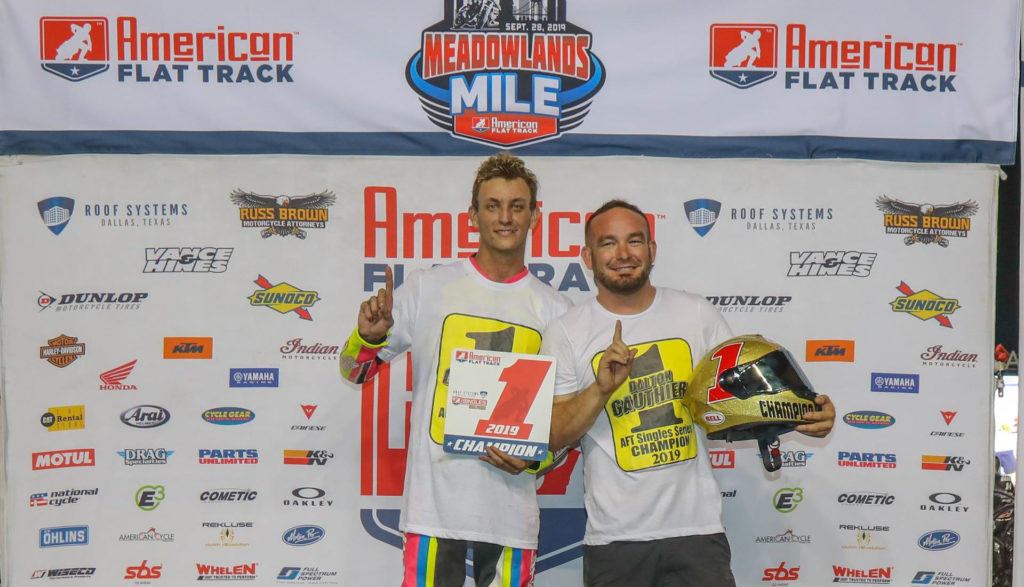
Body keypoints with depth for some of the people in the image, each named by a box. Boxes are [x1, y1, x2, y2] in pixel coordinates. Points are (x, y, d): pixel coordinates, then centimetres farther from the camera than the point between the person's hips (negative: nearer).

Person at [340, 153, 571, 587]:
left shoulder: (555, 310, 6)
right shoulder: (428, 288, 3)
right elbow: (355, 373, 7)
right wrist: (367, 337, -14)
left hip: (512, 508, 2)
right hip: (435, 501, -1)